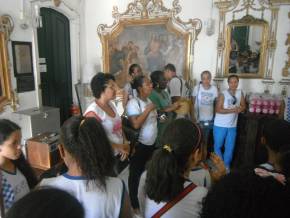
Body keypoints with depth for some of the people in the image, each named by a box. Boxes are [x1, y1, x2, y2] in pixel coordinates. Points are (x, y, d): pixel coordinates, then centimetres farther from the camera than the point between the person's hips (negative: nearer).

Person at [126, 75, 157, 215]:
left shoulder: (148, 100, 8)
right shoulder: (133, 102, -19)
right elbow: (136, 124, -30)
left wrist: (159, 118, 5)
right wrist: (148, 109, -25)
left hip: (151, 143, 8)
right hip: (139, 145, -8)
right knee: (136, 174, 8)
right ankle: (134, 205, 26)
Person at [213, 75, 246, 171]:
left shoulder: (240, 93, 2)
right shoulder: (223, 94, -14)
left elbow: (243, 106, 10)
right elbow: (218, 110, -20)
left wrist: (240, 109, -13)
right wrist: (233, 110, -24)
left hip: (232, 126, 4)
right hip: (220, 125, -4)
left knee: (230, 148, 12)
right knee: (218, 146, 10)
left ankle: (226, 165, 30)